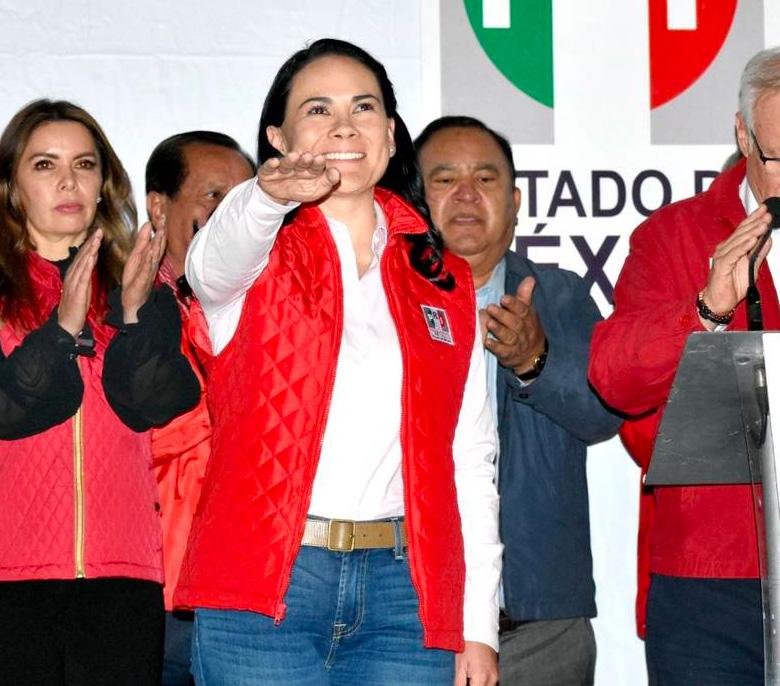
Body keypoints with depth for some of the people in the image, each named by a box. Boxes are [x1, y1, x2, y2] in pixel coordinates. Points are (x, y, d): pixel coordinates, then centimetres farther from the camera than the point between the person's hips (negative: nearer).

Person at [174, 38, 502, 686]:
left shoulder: (445, 281, 15)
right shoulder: (259, 258, 7)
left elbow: (471, 461, 13)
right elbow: (214, 261, -19)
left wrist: (479, 628, 6)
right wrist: (268, 195, -42)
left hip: (405, 591, 3)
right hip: (267, 585, -2)